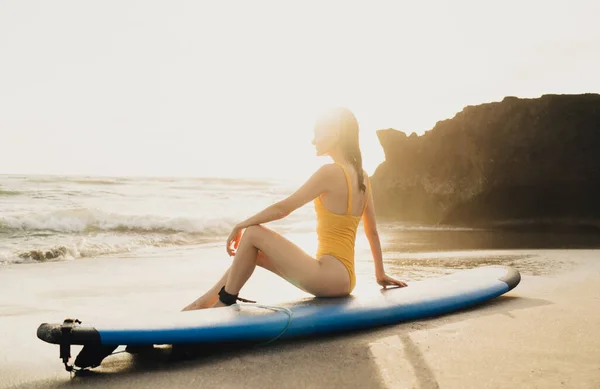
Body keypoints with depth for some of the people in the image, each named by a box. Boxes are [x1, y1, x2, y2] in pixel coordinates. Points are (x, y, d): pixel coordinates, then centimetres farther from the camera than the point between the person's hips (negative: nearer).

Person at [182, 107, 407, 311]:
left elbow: (282, 208, -13)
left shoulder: (331, 172, -15)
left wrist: (241, 225, 0)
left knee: (253, 235, -6)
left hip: (329, 276, -9)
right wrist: (380, 274, 26)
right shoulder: (362, 177, 10)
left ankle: (225, 302, 6)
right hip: (343, 277, 9)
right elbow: (372, 231, 16)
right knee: (252, 252, 15)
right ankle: (203, 303, 20)